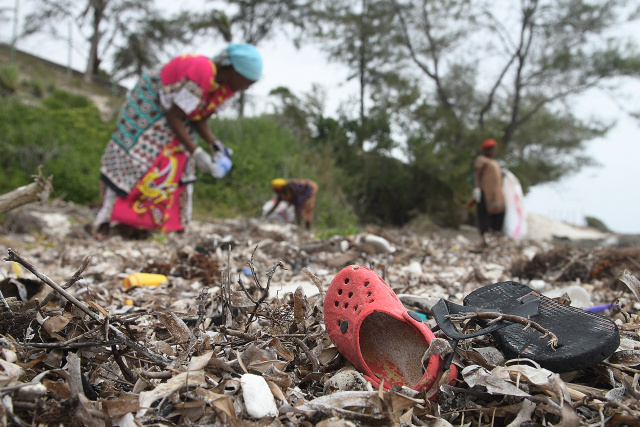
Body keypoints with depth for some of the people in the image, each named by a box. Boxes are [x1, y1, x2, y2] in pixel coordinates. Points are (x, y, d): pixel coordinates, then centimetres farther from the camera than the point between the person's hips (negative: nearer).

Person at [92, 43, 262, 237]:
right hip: (150, 104, -8)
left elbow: (199, 118, -2)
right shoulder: (201, 74, -36)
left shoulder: (227, 85, -9)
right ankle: (108, 209, -5)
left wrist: (215, 145, -15)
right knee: (136, 156, -14)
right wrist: (196, 152, -31)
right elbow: (173, 116, -30)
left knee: (178, 166, 1)